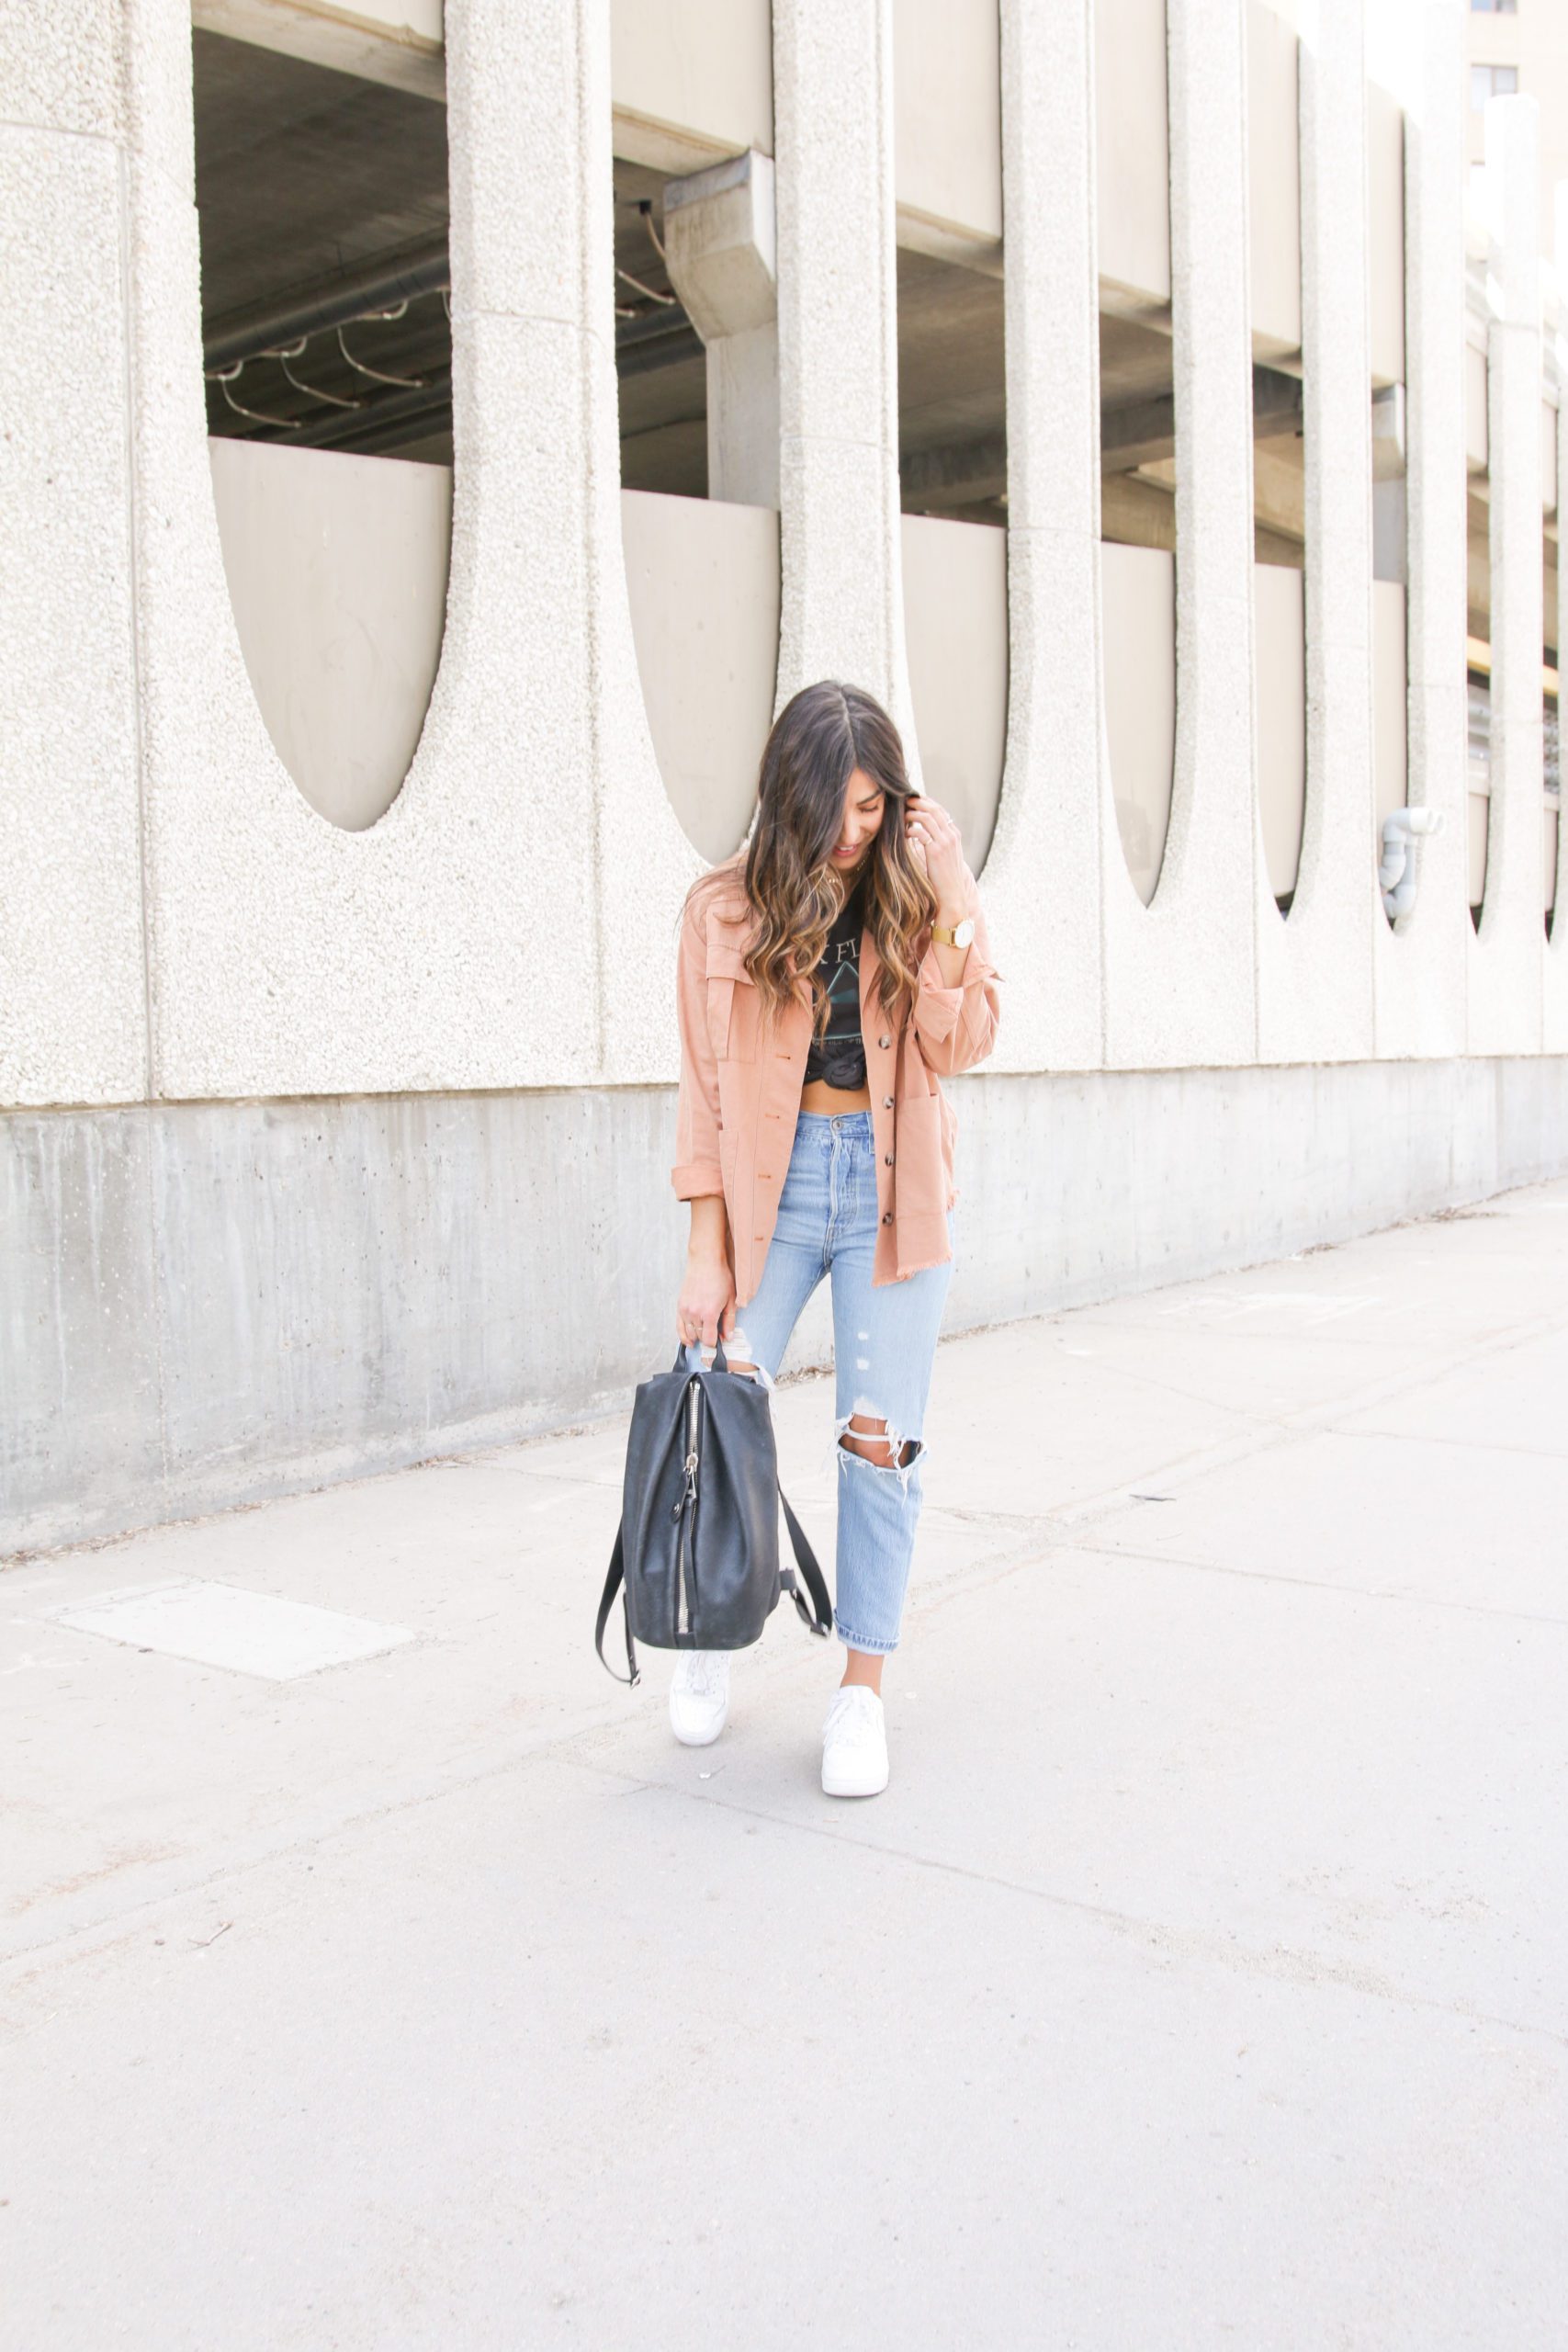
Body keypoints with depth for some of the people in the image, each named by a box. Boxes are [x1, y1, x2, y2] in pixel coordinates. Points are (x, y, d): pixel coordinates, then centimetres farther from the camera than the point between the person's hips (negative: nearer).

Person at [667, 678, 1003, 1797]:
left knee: (881, 1437, 1)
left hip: (890, 1184, 1)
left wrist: (944, 903, -16)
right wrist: (707, 1254, -3)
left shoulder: (918, 886, 3)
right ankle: (712, 1634, 19)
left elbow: (964, 1042, -7)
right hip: (772, 1178, 0)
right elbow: (707, 1085, 0)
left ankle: (863, 1689, 13)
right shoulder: (729, 906, 0)